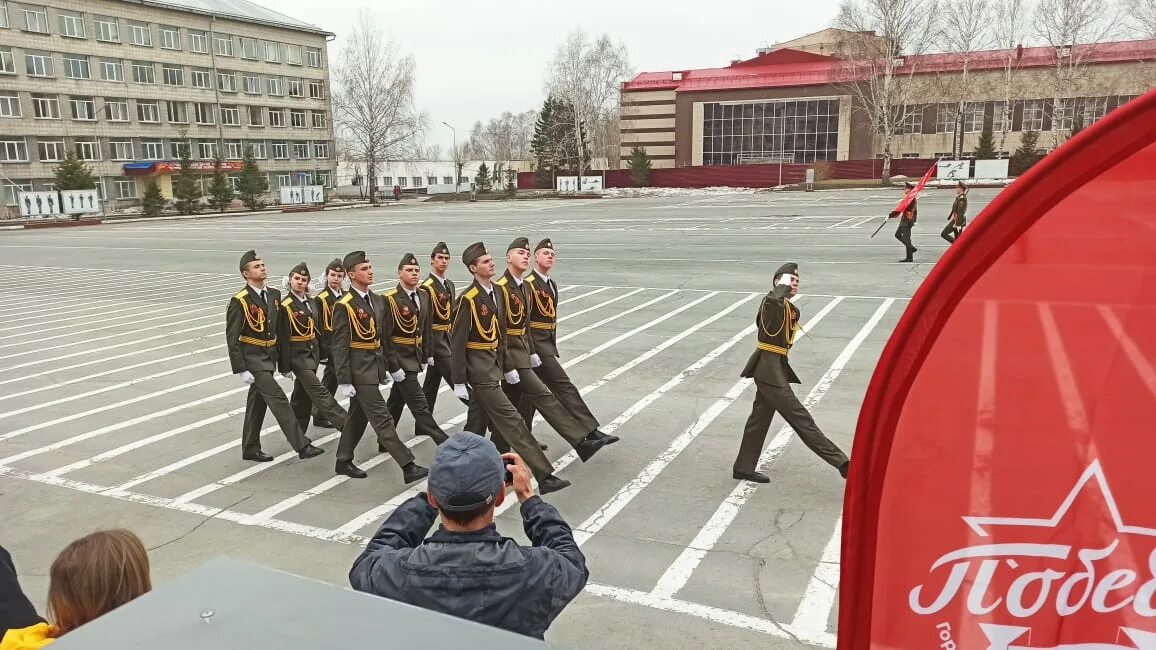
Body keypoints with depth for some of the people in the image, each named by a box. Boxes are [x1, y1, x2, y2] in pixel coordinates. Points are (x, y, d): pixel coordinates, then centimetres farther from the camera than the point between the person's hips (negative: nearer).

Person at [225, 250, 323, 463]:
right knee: (278, 400, -11)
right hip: (253, 359, -7)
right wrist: (241, 370, -17)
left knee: (257, 403, 14)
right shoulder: (239, 301, -14)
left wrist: (283, 358, 13)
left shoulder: (274, 295, 6)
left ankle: (251, 449, 26)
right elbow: (232, 338, -14)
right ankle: (302, 445, -9)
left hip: (269, 357, 7)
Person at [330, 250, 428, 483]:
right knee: (382, 419, -6)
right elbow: (339, 346, -14)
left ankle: (343, 461, 30)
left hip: (375, 365, 8)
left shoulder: (378, 300, 10)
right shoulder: (344, 306, -13)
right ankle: (408, 466, -6)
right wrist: (344, 381, -16)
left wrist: (385, 368, 16)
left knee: (358, 416, 17)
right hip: (359, 368, -8)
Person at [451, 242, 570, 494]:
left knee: (482, 420, 17)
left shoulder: (494, 292, 9)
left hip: (493, 367, 9)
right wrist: (459, 382, -15)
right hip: (479, 371, -9)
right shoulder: (468, 299, -16)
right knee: (512, 421, -9)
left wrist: (507, 367, 18)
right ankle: (544, 476, -8)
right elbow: (457, 342, -15)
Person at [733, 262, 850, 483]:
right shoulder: (772, 302, -13)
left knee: (761, 417, 14)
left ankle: (744, 468, 23)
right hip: (769, 368, -10)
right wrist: (784, 286, -21)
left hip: (775, 368, 10)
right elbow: (774, 298, -38)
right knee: (800, 418, -8)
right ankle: (841, 462, -8)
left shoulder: (789, 307, 16)